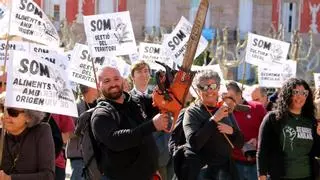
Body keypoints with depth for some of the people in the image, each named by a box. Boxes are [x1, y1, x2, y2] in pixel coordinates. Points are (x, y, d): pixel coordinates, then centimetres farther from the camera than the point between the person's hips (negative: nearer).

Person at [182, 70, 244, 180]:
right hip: (198, 170, -4)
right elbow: (194, 143, -20)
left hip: (224, 169, 4)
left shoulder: (226, 111, 10)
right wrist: (214, 120, -21)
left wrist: (232, 131, -10)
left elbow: (240, 143, 11)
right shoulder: (192, 112, -5)